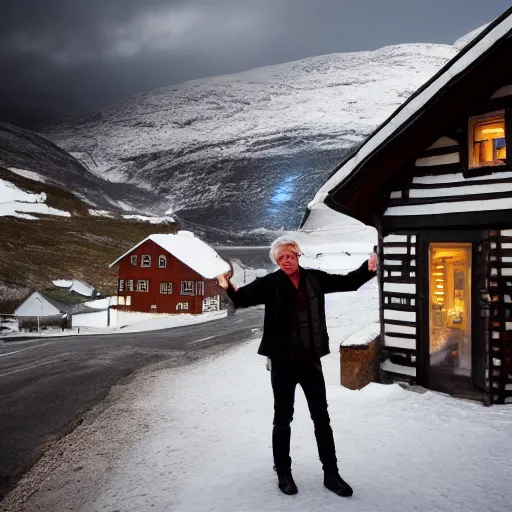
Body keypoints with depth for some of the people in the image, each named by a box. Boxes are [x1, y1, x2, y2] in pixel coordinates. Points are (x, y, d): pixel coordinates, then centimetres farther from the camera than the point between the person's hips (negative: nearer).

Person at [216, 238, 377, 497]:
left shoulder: (314, 278, 1)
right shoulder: (270, 283, -8)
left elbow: (347, 282, 9)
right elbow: (245, 297, -22)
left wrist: (367, 269, -7)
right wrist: (229, 288, -43)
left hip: (310, 359, 3)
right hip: (283, 361, -3)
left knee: (322, 418, 12)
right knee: (283, 419, 11)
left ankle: (331, 474, 27)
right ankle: (283, 474, 28)